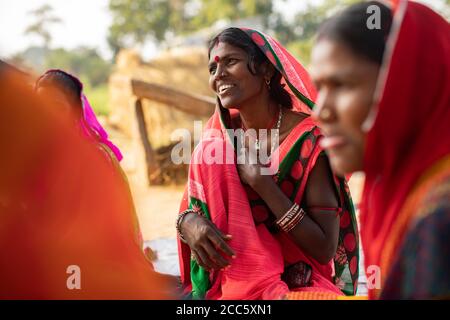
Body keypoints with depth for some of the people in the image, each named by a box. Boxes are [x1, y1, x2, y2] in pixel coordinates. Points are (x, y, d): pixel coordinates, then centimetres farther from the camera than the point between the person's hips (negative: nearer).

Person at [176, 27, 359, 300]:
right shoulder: (215, 141, 1)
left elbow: (326, 249, -14)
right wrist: (188, 222, -17)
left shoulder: (309, 140, -12)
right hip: (229, 287, 3)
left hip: (299, 287, -3)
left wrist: (262, 184, -19)